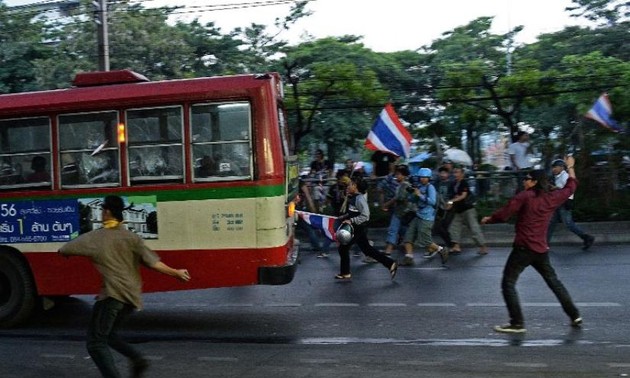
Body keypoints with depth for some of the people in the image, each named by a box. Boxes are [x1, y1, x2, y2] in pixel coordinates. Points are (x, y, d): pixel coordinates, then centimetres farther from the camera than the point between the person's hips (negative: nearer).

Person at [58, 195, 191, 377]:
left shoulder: (94, 237, 0)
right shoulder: (131, 237, 8)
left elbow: (64, 250, 10)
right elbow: (152, 262, 0)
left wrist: (63, 251, 34)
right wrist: (176, 273, 9)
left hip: (112, 294, -6)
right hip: (131, 296, 6)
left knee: (96, 343, 1)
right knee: (108, 333, 25)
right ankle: (137, 359, 7)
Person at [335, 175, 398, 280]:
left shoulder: (359, 198, -19)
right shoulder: (353, 197, 10)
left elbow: (365, 216, -24)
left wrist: (351, 221, -25)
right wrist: (342, 217, 12)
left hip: (358, 229, -9)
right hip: (355, 229, 9)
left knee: (343, 248, 1)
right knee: (367, 249, 12)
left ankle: (345, 273, 14)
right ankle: (390, 264, 14)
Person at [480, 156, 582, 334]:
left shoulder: (524, 196, -8)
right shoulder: (552, 198, 8)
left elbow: (504, 214, -12)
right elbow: (571, 186, 25)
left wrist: (488, 219, 5)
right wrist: (570, 167, 38)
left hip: (523, 248, -6)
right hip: (541, 250, 6)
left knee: (508, 283, -2)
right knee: (554, 282, 21)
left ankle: (517, 323, -7)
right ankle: (575, 316, 24)